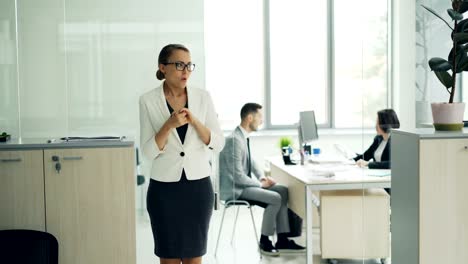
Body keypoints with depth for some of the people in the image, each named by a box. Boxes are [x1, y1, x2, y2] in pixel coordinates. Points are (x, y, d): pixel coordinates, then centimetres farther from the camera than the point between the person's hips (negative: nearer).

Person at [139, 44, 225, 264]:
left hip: (198, 186, 2)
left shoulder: (203, 97, 0)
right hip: (164, 187, -1)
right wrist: (170, 124, -22)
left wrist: (194, 121, -17)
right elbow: (148, 151, -8)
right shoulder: (148, 100, -5)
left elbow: (218, 144, -2)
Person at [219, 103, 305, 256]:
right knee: (275, 198, -21)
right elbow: (238, 176, -25)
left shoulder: (244, 137, 7)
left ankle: (282, 240, 5)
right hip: (234, 189, -10)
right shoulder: (234, 140, -23)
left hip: (243, 184, 10)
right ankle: (264, 241, -4)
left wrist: (262, 177, 4)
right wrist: (260, 184, -14)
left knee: (283, 191, 3)